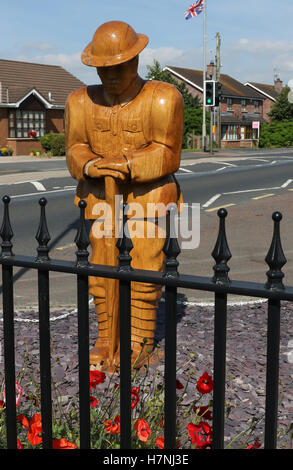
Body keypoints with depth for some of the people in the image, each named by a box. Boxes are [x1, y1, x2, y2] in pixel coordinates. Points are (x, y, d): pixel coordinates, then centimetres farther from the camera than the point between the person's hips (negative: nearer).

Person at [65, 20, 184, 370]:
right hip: (100, 197, 3)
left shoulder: (163, 98, -6)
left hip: (149, 194, -3)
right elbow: (75, 150, 1)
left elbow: (166, 154, -10)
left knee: (143, 268, -4)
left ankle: (140, 340, 11)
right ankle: (106, 338, 17)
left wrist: (127, 165, -23)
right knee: (101, 269, 2)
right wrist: (91, 165, -21)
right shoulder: (82, 101, 5)